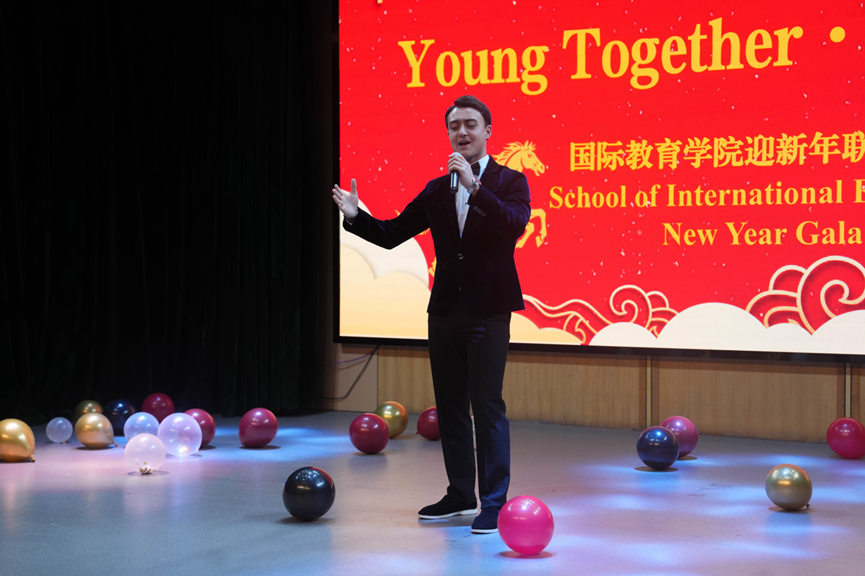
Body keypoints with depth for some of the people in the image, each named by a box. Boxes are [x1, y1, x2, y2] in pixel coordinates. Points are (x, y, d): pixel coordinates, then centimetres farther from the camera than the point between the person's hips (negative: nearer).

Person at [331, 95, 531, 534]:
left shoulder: (510, 182, -1)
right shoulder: (436, 190, 12)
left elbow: (515, 225, -22)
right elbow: (391, 234, 11)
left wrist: (474, 186, -29)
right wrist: (355, 217, -6)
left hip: (488, 311, -5)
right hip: (445, 311, 5)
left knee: (487, 406, -8)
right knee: (449, 407, 11)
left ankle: (494, 502, -1)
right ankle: (460, 494, 24)